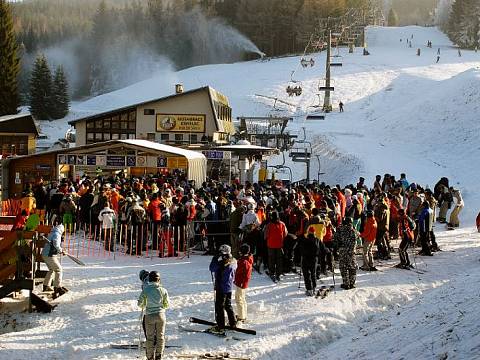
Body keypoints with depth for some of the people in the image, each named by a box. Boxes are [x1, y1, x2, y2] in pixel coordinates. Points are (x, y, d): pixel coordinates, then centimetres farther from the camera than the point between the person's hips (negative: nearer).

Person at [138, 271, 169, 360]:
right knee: (160, 337, 12)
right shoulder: (163, 290, -4)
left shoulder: (145, 290, -8)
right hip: (161, 315, 1)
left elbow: (140, 303, -4)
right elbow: (167, 305, 2)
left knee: (150, 337, 9)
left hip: (149, 316, -1)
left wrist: (144, 307, 18)